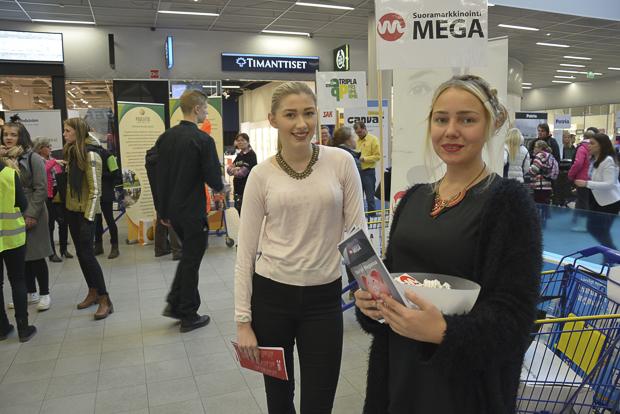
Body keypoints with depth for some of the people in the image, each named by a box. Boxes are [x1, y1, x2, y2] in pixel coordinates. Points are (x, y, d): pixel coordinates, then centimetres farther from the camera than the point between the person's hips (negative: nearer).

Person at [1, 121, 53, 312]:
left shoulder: (33, 158, -8)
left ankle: (44, 294, 13)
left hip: (31, 214, -5)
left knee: (36, 255, 1)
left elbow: (41, 189, -12)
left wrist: (31, 214, -16)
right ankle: (31, 293, 26)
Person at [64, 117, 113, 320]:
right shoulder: (71, 152, 10)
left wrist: (88, 216, -19)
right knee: (81, 253, 11)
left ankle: (105, 300, -2)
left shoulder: (90, 154, -15)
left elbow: (95, 189, -18)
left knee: (87, 254, -9)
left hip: (85, 212, -8)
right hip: (72, 210, 8)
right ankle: (93, 293, 23)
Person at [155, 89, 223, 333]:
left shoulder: (165, 137, 4)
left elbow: (160, 176, 7)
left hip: (173, 209, 7)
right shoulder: (203, 139, -16)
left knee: (188, 253, 24)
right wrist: (219, 187, 8)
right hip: (193, 210, -7)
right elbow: (213, 178, -16)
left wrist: (163, 210, 13)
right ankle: (189, 317, 16)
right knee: (192, 260, 5)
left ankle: (174, 304, 23)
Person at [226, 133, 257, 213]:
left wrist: (233, 170, 1)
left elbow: (242, 173, -17)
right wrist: (235, 169, -15)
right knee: (238, 212, 13)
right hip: (238, 189, 8)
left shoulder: (251, 155, -10)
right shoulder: (239, 155, 14)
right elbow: (229, 169, 6)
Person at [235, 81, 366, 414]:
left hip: (324, 298, 0)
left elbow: (357, 232, -1)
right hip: (271, 294, 1)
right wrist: (243, 321, -4)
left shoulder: (341, 162, -5)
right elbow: (245, 252, -2)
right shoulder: (261, 175, -4)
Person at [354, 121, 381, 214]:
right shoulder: (356, 140, 12)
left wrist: (364, 159, -18)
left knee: (370, 198, -1)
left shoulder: (373, 139, -4)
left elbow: (377, 156, -9)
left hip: (368, 172, -6)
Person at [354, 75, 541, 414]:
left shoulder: (508, 200, -12)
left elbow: (513, 313, -16)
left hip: (466, 383, -5)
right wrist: (371, 300, -8)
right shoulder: (414, 197, 4)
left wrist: (443, 332, -31)